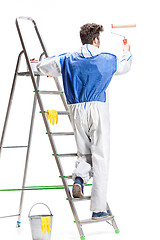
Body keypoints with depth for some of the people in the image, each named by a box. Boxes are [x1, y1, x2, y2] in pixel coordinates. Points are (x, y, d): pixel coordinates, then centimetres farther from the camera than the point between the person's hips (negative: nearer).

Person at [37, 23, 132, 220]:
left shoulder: (67, 60, 5)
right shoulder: (108, 60, 5)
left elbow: (41, 67, 12)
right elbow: (125, 65, 26)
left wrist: (52, 72, 36)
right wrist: (127, 52, 48)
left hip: (76, 110, 2)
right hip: (98, 109, -2)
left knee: (84, 152, 20)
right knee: (100, 157, 0)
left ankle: (79, 177, -13)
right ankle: (98, 208, 0)